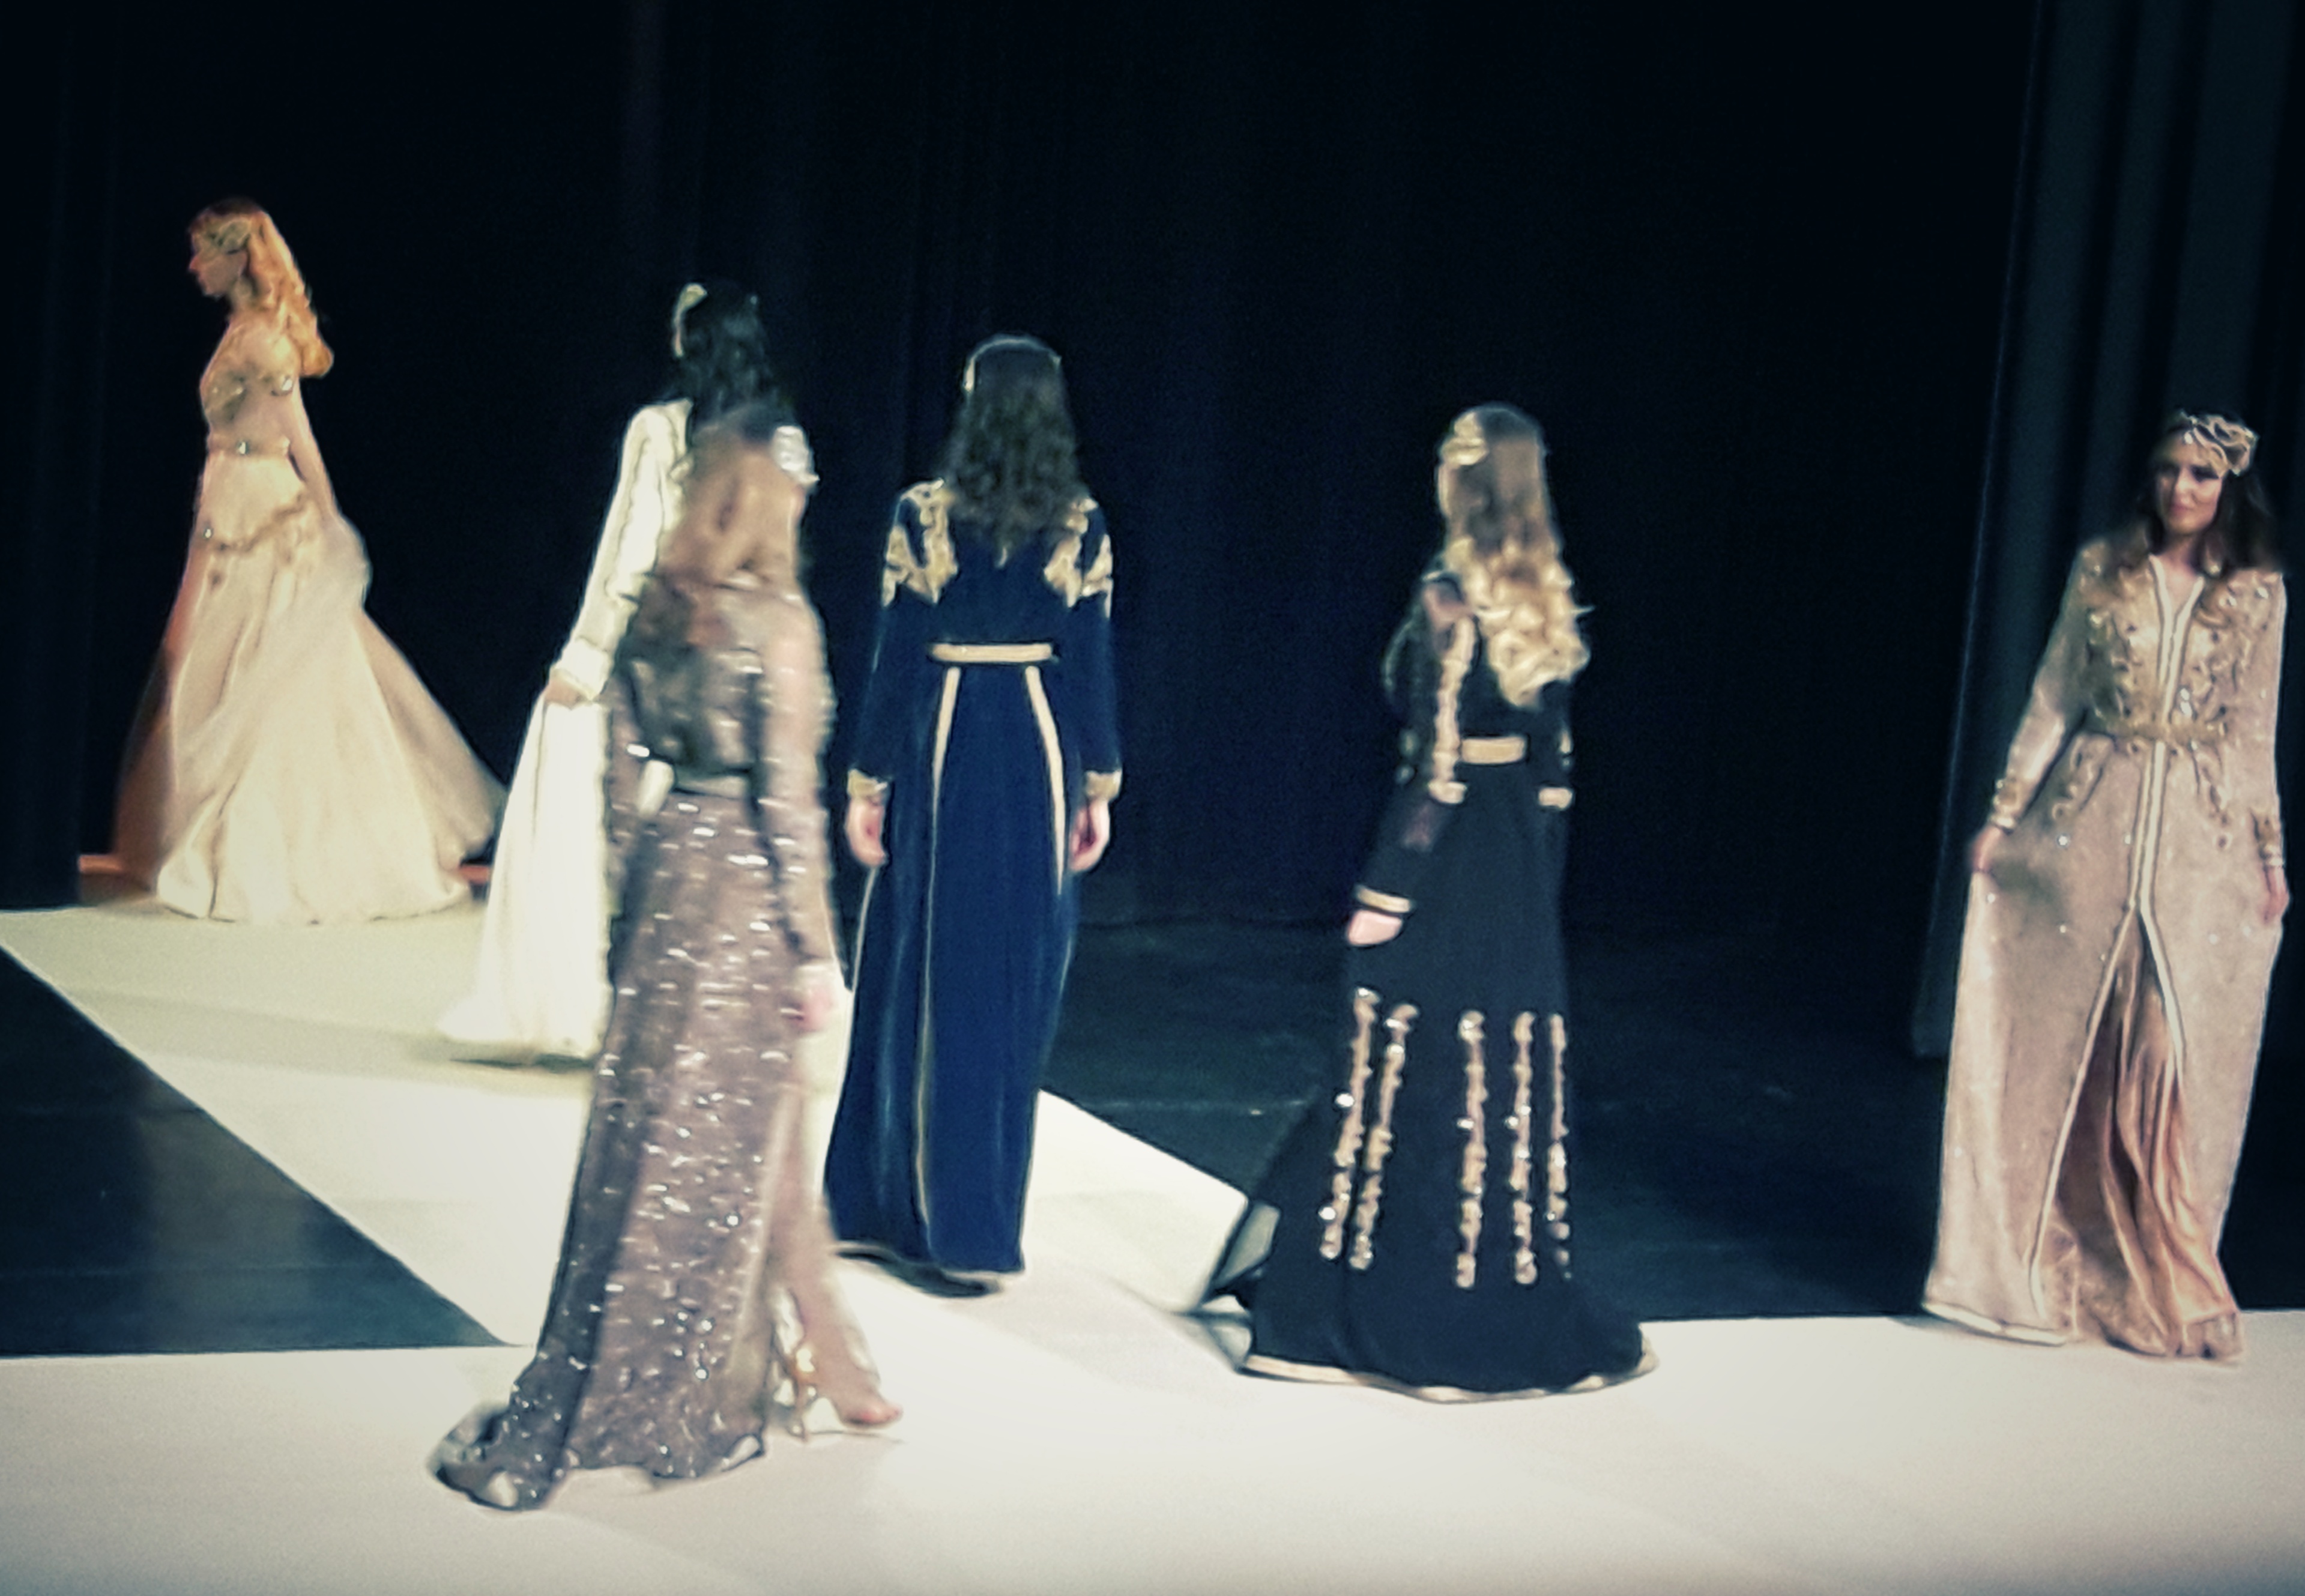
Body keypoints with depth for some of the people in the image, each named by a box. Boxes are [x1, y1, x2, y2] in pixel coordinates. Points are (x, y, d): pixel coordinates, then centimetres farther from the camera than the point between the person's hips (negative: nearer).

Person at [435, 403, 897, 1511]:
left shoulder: (659, 611, 5)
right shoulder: (779, 622, -14)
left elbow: (624, 771, 8)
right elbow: (786, 796, -15)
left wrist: (639, 886, 18)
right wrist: (815, 950, -10)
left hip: (666, 878, 7)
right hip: (745, 891, -7)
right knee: (714, 1146, 3)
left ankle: (803, 1364, 31)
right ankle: (668, 1410, 11)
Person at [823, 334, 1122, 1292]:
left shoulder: (925, 516, -8)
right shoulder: (1081, 526, -2)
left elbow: (895, 656, -6)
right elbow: (1093, 663, -1)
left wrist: (867, 783, 0)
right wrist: (1099, 787, 7)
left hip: (944, 747, -2)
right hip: (1040, 748, 2)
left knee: (930, 981, 8)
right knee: (1016, 990, 9)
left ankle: (929, 1217, 14)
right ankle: (977, 1223, 15)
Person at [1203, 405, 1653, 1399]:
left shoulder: (1449, 600, -15)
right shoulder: (1549, 602, 5)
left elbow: (1437, 761, -16)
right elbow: (1552, 757, 10)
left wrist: (1385, 891, -13)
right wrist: (1536, 877, 17)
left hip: (1449, 857, -6)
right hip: (1524, 851, 6)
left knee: (1420, 1067, 0)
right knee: (1508, 1074, 11)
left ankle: (1407, 1319, 6)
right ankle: (1513, 1304, 18)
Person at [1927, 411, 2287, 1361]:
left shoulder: (2257, 595, 4)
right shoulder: (2102, 572, 4)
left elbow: (2256, 734, 8)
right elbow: (2053, 701, 6)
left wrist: (2272, 857, 7)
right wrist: (2005, 815, 2)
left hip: (2201, 839, 0)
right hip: (2092, 825, 1)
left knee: (2172, 1059, -5)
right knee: (2067, 1045, 5)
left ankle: (2164, 1282, 5)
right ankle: (2054, 1263, 18)